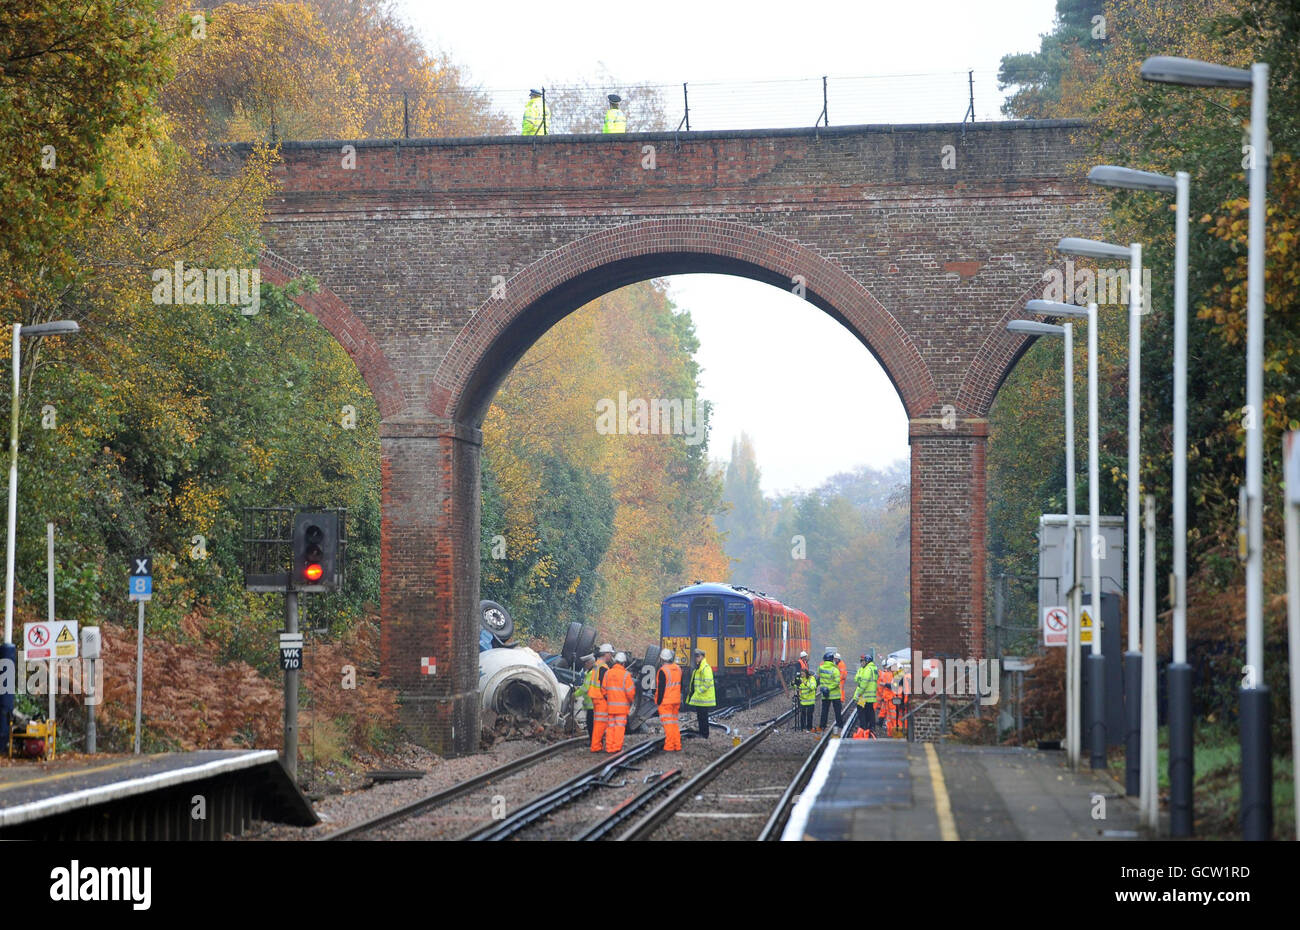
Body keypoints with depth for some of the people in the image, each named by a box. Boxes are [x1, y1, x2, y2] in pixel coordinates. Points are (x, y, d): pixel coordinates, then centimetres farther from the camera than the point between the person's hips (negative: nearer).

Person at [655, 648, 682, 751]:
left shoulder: (663, 671, -17)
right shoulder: (678, 668, 7)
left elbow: (661, 688, -16)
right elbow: (680, 685, 15)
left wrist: (658, 702, -9)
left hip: (665, 701, -7)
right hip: (676, 701, 7)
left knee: (668, 723, -3)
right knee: (674, 722, 15)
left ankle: (669, 746, -3)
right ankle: (677, 745, 14)